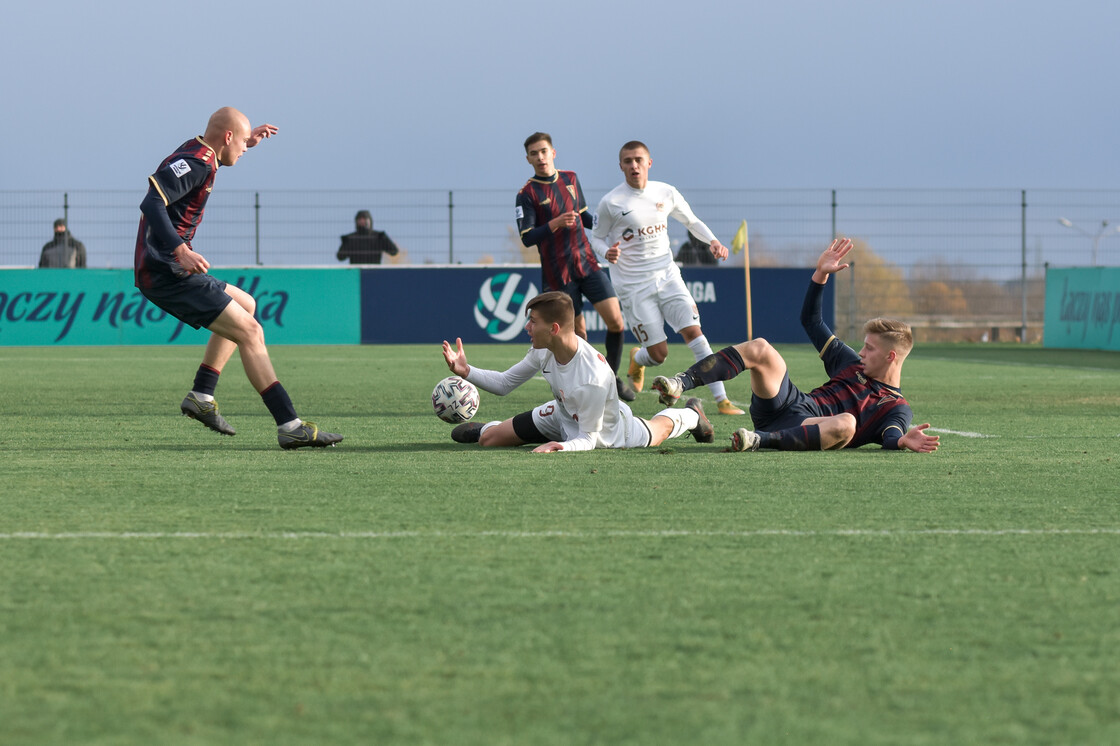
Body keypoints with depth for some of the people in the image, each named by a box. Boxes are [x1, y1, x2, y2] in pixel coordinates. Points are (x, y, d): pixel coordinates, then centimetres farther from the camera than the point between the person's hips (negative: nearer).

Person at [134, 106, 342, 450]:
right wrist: (181, 250, -36)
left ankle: (201, 396, 19)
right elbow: (152, 204, -28)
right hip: (167, 273, -11)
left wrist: (247, 141, 36)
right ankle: (289, 426, -17)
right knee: (250, 332, -13)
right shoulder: (194, 164, -15)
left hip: (170, 269, 11)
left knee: (245, 304, 27)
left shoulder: (194, 154, 16)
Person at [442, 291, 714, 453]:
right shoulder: (544, 351, -25)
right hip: (563, 416, 5)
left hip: (605, 436, -5)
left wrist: (563, 447, -57)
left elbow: (588, 439, -37)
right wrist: (467, 372, -27)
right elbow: (504, 384, -12)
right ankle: (485, 427, 39)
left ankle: (689, 415, 59)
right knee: (488, 438, 0)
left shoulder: (593, 379, -46)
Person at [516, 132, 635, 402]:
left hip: (587, 263, 4)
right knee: (578, 333, 0)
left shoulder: (571, 179, 10)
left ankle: (613, 378, 12)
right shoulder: (527, 194, -6)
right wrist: (555, 224, -27)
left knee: (615, 321, -6)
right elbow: (527, 238, -13)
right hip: (558, 275, -4)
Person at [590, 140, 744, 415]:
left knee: (693, 331, -14)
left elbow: (692, 221, 17)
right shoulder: (611, 202, -6)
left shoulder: (666, 193, 3)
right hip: (633, 284, -3)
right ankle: (637, 359, 35)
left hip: (667, 275, 3)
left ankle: (721, 399, -12)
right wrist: (607, 253, -19)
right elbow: (596, 238, 4)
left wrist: (712, 241, -1)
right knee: (658, 354, -5)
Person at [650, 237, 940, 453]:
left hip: (808, 430, -7)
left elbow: (890, 436, -16)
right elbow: (811, 320, 30)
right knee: (758, 348, -15)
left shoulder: (897, 409, 7)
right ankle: (680, 385, -30)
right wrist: (821, 275, 19)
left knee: (846, 423, -41)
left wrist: (903, 442, -41)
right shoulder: (854, 365, 25)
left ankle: (762, 439, -52)